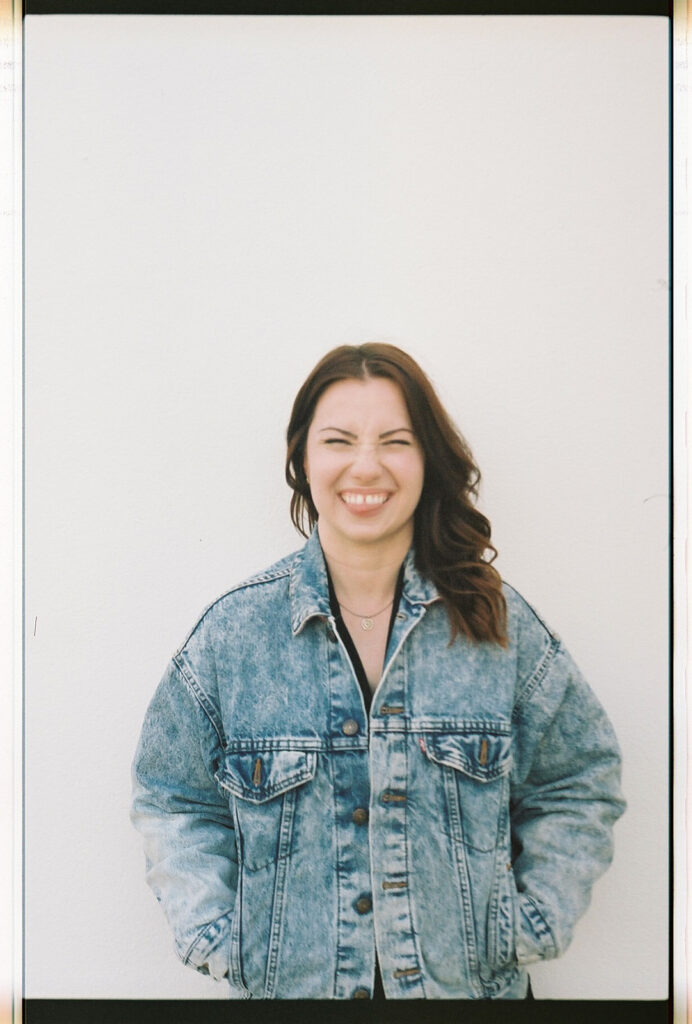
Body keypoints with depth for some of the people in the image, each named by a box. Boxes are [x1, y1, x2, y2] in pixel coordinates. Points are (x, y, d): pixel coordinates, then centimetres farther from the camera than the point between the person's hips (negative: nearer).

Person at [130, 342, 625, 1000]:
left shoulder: (501, 625, -7)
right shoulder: (234, 631, -9)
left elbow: (578, 782, 2)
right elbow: (174, 801, 0)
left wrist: (532, 926, -5)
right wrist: (215, 938, -8)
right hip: (284, 983, 0)